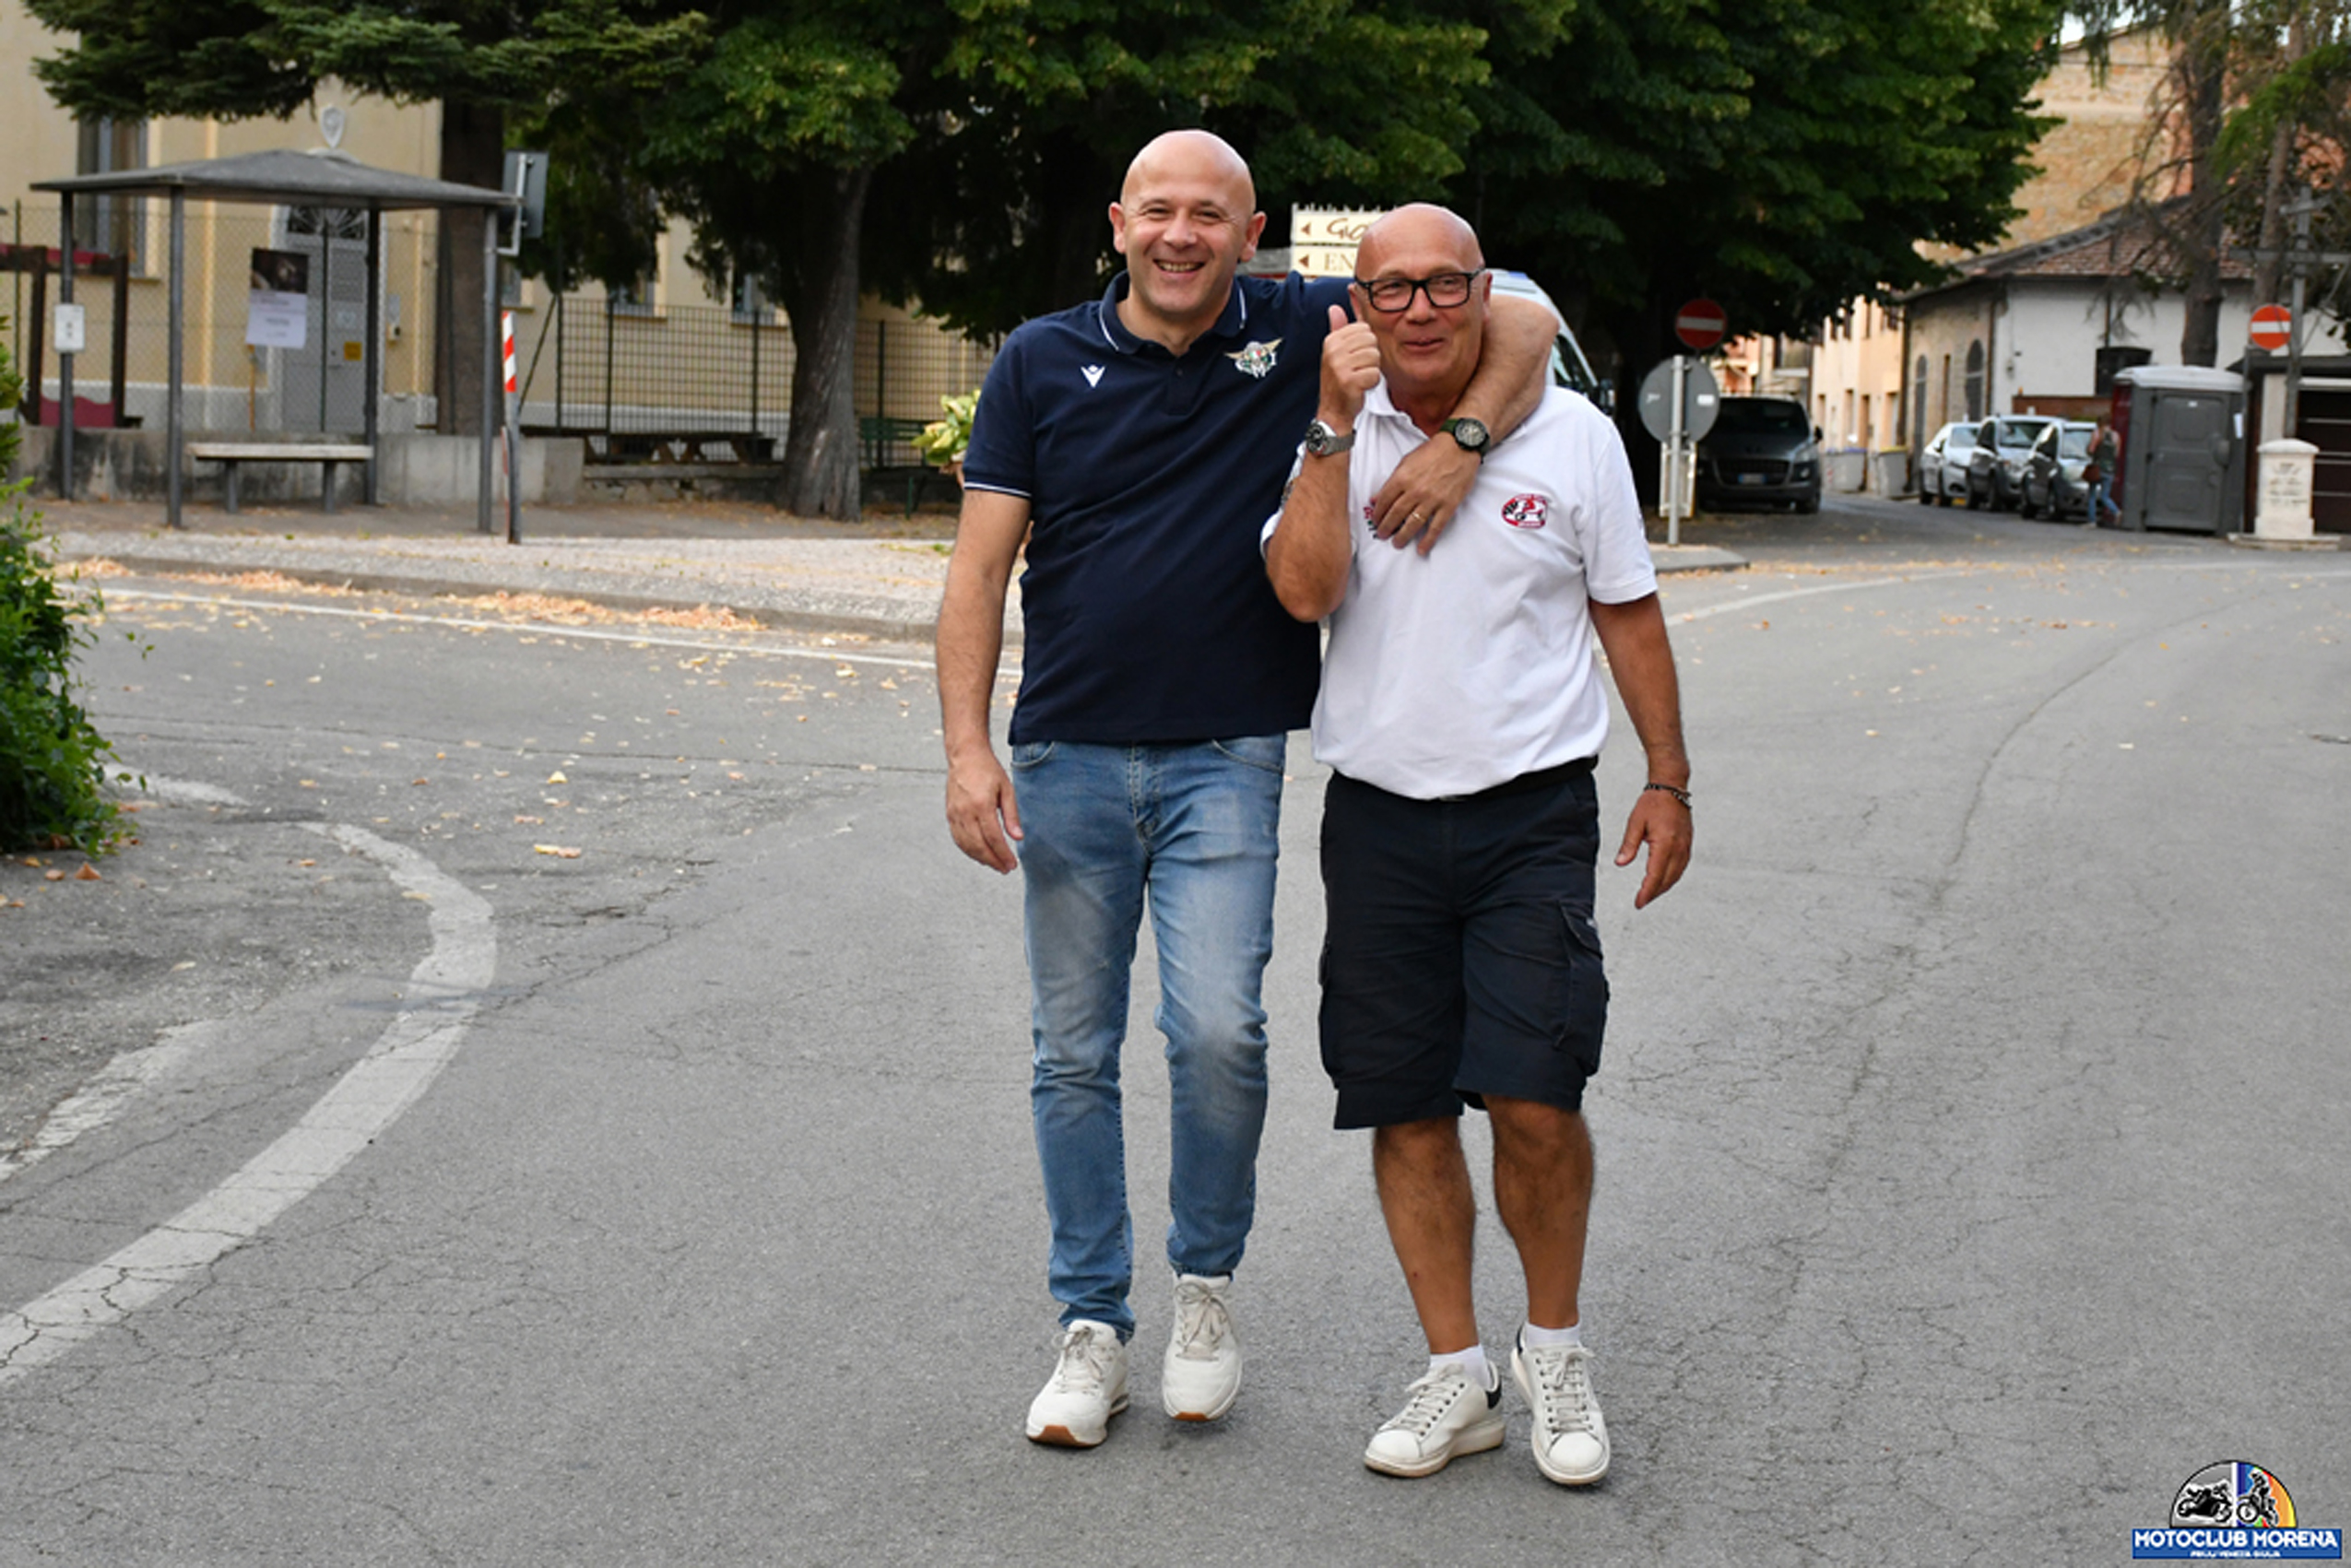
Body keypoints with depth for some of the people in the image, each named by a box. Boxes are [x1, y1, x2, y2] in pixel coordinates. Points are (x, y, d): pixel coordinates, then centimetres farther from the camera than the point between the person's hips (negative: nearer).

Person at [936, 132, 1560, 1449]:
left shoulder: (1305, 331, 0)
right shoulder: (1042, 363, 4)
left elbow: (1525, 326, 2)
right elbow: (981, 566, 2)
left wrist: (1463, 439, -16)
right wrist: (967, 748, -7)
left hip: (1226, 758, -2)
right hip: (1068, 758, 2)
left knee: (1217, 1028, -14)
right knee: (1075, 1051, 7)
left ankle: (1207, 1284, 11)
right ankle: (1093, 1326, 20)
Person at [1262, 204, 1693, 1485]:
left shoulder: (1571, 436, 3)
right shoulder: (1330, 444, 5)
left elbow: (1628, 614, 10)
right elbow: (1302, 589, -12)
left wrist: (1667, 780, 8)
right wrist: (1338, 425, -15)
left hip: (1531, 809, -2)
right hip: (1377, 814, 2)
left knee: (1534, 1097, -11)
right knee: (1405, 1107, 4)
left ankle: (1556, 1348, 12)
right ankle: (1456, 1375, 17)